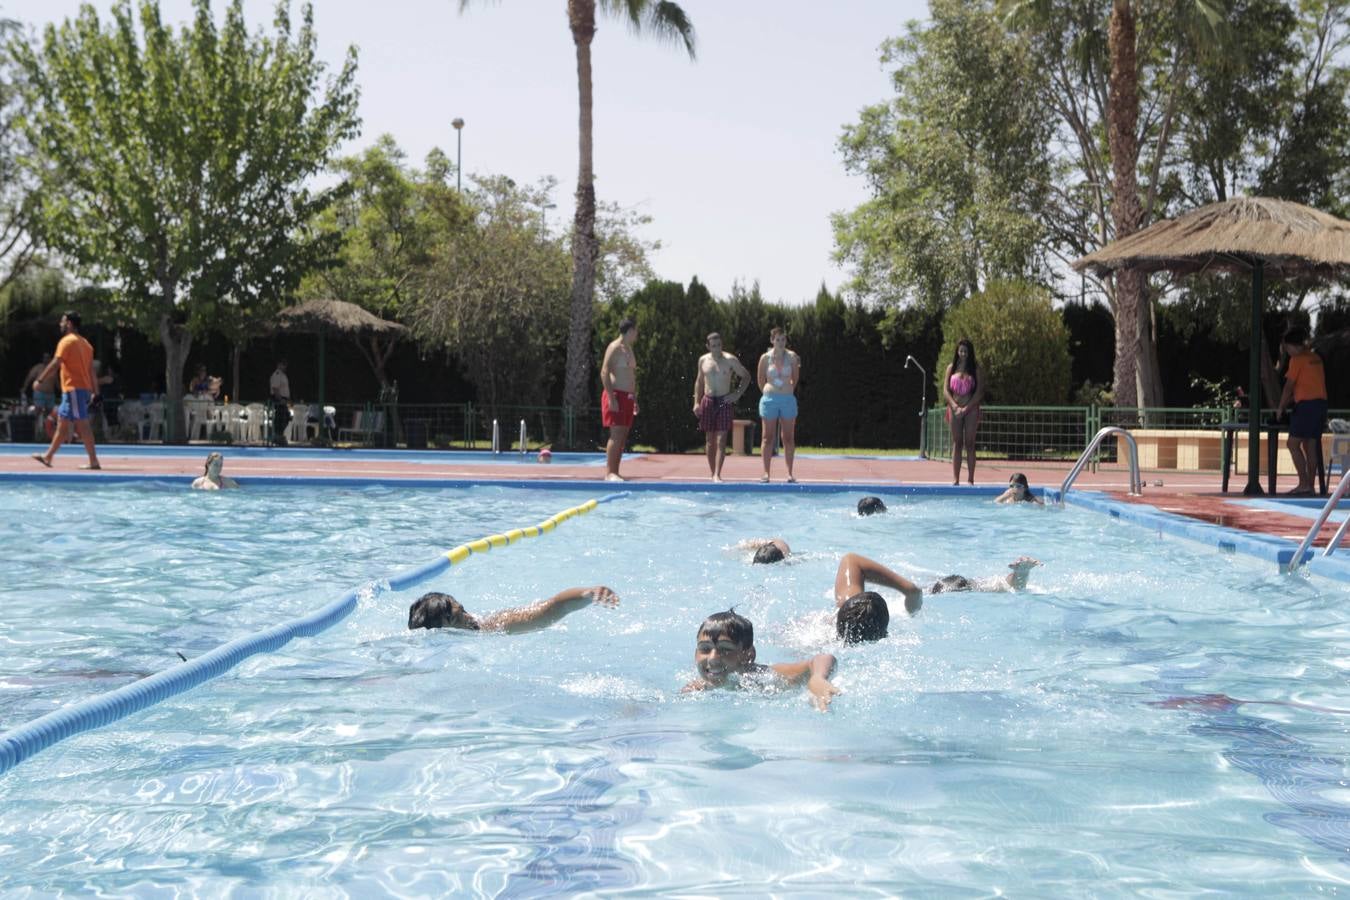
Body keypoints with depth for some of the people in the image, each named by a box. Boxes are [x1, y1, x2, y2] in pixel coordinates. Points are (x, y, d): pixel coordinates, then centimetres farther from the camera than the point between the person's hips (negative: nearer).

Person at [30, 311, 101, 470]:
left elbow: (55, 363, -15)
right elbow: (91, 371, 15)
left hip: (73, 389, -9)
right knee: (62, 422, 15)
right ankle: (48, 457, 21)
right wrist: (95, 393, 14)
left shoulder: (67, 341, -9)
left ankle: (94, 462, -12)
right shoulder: (85, 343, 16)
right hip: (84, 389, 9)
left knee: (82, 425, -9)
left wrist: (40, 380, -10)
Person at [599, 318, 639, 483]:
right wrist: (611, 398, -22)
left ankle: (615, 472, 9)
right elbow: (604, 373, -17)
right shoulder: (615, 348, -9)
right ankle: (609, 472, -13)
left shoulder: (628, 349, 20)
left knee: (623, 436, 6)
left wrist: (635, 399, 20)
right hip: (616, 396, -9)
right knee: (616, 435, -13)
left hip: (628, 397, 9)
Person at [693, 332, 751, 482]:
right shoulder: (703, 360, 8)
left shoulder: (730, 360, -3)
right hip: (707, 401, 3)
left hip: (724, 402, -3)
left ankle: (717, 474, -16)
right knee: (709, 439, 7)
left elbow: (746, 376, 4)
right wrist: (696, 402, 10)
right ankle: (712, 472, 15)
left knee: (721, 440, -10)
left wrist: (738, 394, -6)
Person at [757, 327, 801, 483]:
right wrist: (767, 393, 10)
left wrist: (789, 391, 12)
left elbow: (795, 378, 11)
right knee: (768, 437, 1)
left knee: (788, 438, 2)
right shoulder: (765, 358, -1)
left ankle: (789, 473, 6)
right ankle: (766, 472, 4)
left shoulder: (792, 357, 1)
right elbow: (760, 379, 9)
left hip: (788, 399, 1)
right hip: (769, 399, -1)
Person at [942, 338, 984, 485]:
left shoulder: (975, 368, 3)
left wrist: (966, 408, -11)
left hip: (971, 409, -1)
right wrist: (955, 407, -11)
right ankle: (955, 478, 0)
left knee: (969, 444, -2)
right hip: (955, 410, 1)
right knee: (956, 444, 1)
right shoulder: (951, 368, 8)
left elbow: (979, 391, -3)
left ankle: (970, 479, -2)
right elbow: (945, 391, 3)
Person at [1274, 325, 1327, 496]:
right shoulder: (1316, 358, 16)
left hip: (1306, 405, -8)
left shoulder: (1297, 359, -7)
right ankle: (1310, 486, 5)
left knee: (1293, 444, -6)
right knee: (1310, 447, 8)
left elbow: (1289, 386, -5)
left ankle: (1304, 484, -13)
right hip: (1321, 403, 8)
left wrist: (1280, 408, 4)